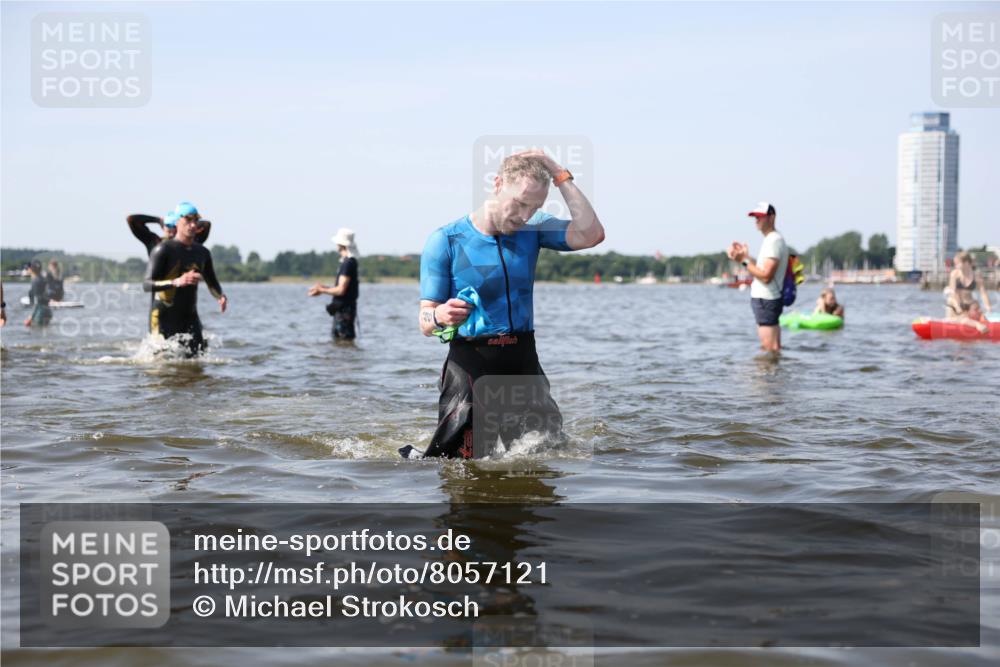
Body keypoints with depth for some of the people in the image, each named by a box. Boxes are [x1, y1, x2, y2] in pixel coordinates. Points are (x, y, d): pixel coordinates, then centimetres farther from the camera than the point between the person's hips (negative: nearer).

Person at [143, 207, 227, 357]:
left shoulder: (202, 252, 11)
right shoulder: (163, 250, -8)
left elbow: (212, 283, 23)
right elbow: (147, 284, -18)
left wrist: (220, 296, -1)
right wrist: (177, 282, -33)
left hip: (190, 318, 5)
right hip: (164, 317, -5)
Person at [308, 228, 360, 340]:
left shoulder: (348, 263, -18)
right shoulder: (347, 262, 14)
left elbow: (341, 290, -22)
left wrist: (322, 290, -8)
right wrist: (323, 288, 15)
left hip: (345, 309, -11)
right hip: (341, 309, 11)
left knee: (346, 341, -9)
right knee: (337, 339, 16)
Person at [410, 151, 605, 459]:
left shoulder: (533, 229, 6)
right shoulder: (445, 241, -5)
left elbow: (591, 235, -10)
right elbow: (425, 322, -6)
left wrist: (560, 175, -8)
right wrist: (440, 316, -31)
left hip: (525, 365, 4)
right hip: (470, 367, -4)